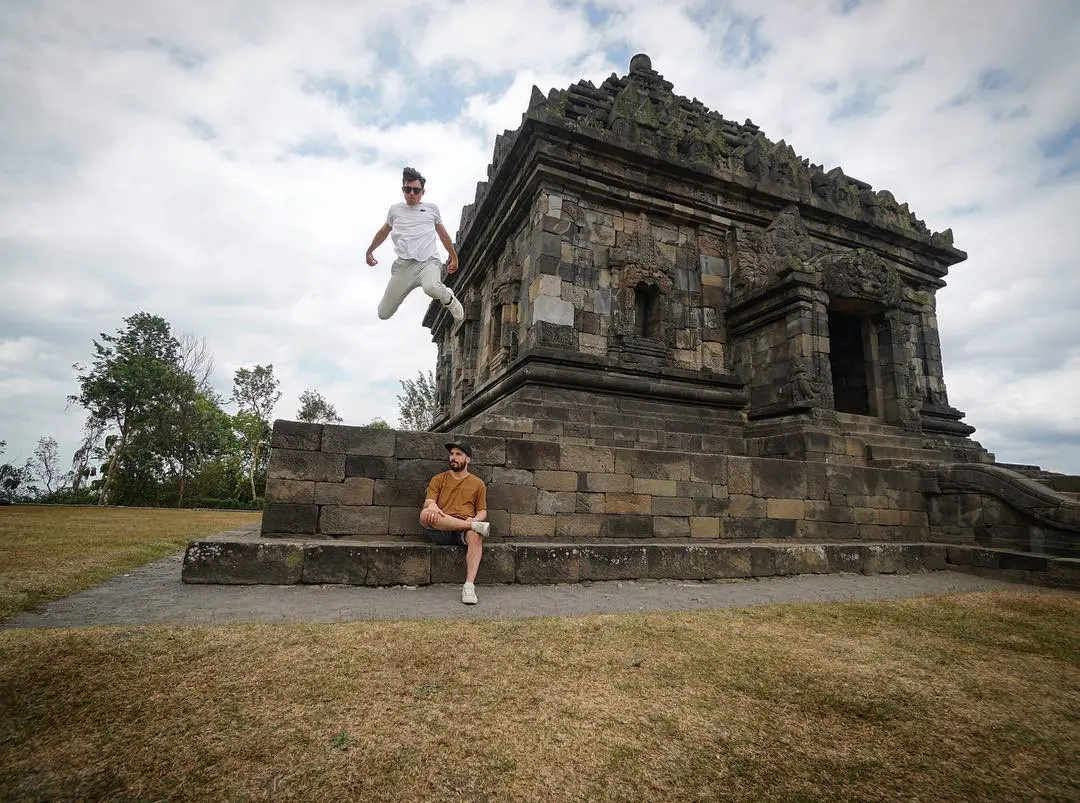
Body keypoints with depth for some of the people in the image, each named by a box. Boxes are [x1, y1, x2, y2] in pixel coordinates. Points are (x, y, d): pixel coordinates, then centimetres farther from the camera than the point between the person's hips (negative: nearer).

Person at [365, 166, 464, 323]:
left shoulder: (432, 208, 14)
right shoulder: (395, 210, 17)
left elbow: (443, 235, 25)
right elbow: (383, 232, 33)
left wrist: (454, 257, 28)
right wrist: (369, 251, 42)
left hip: (428, 262, -2)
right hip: (403, 264, 3)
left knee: (432, 289, -42)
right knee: (384, 314, -1)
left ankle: (449, 299, -5)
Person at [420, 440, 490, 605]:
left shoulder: (478, 483, 15)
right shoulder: (438, 479, 16)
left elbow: (482, 511, 14)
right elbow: (428, 502, 2)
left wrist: (475, 519, -11)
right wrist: (432, 506, -24)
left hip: (464, 530, -1)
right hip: (440, 531, 1)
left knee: (475, 535, -37)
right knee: (425, 514, -32)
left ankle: (469, 585, -39)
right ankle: (475, 526, -30)